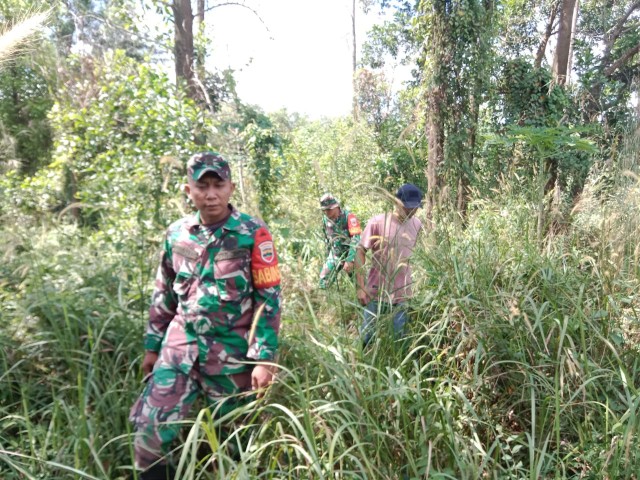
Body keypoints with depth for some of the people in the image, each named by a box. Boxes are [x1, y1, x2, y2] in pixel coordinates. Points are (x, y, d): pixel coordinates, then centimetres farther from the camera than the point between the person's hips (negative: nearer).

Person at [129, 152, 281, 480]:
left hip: (233, 352, -3)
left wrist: (264, 358, -13)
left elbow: (268, 299, -10)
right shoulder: (176, 234, 2)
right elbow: (163, 296, 12)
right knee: (148, 429, 1)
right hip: (180, 346, 3)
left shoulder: (252, 235, -11)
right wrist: (153, 346, 14)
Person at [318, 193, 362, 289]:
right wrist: (328, 254, 18)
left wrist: (350, 260, -34)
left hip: (350, 255, -5)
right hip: (334, 256, 5)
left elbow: (357, 239, -29)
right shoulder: (325, 218, -2)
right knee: (323, 283, 4)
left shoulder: (348, 217, -22)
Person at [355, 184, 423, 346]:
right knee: (367, 334, 9)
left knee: (401, 336, 13)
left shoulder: (417, 224, 1)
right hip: (377, 291, -3)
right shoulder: (377, 222, -13)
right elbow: (360, 253, -10)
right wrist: (361, 287, -14)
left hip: (403, 293, 3)